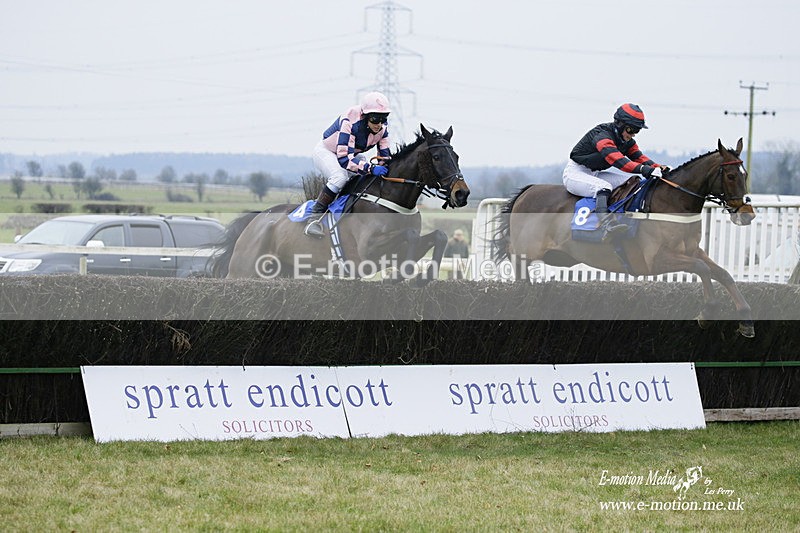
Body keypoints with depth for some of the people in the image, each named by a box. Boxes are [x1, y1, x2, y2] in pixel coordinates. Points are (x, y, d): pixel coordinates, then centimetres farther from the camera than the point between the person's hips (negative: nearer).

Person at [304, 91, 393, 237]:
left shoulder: (382, 127, -16)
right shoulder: (350, 123, -37)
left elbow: (385, 155, -7)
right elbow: (344, 158, -42)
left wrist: (385, 167, -30)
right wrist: (371, 168, -51)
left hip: (353, 154, 7)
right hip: (326, 151, -7)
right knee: (340, 176, -34)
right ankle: (315, 216, -26)